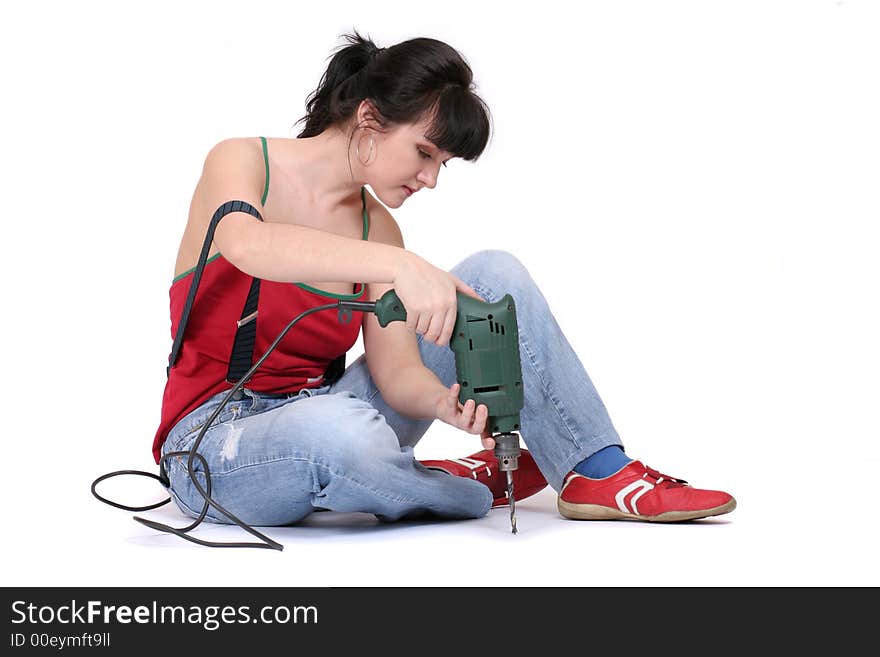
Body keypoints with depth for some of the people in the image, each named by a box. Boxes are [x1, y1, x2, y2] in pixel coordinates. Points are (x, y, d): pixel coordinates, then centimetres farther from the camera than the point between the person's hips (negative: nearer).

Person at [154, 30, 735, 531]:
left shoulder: (377, 228, 4)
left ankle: (597, 473, -6)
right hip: (218, 441, -5)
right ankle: (473, 488, -10)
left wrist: (444, 402, -28)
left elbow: (397, 373, -5)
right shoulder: (242, 161, -11)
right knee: (343, 432, -44)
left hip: (327, 407, 5)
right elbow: (246, 245, -36)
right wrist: (401, 266, -46)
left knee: (496, 275, -4)